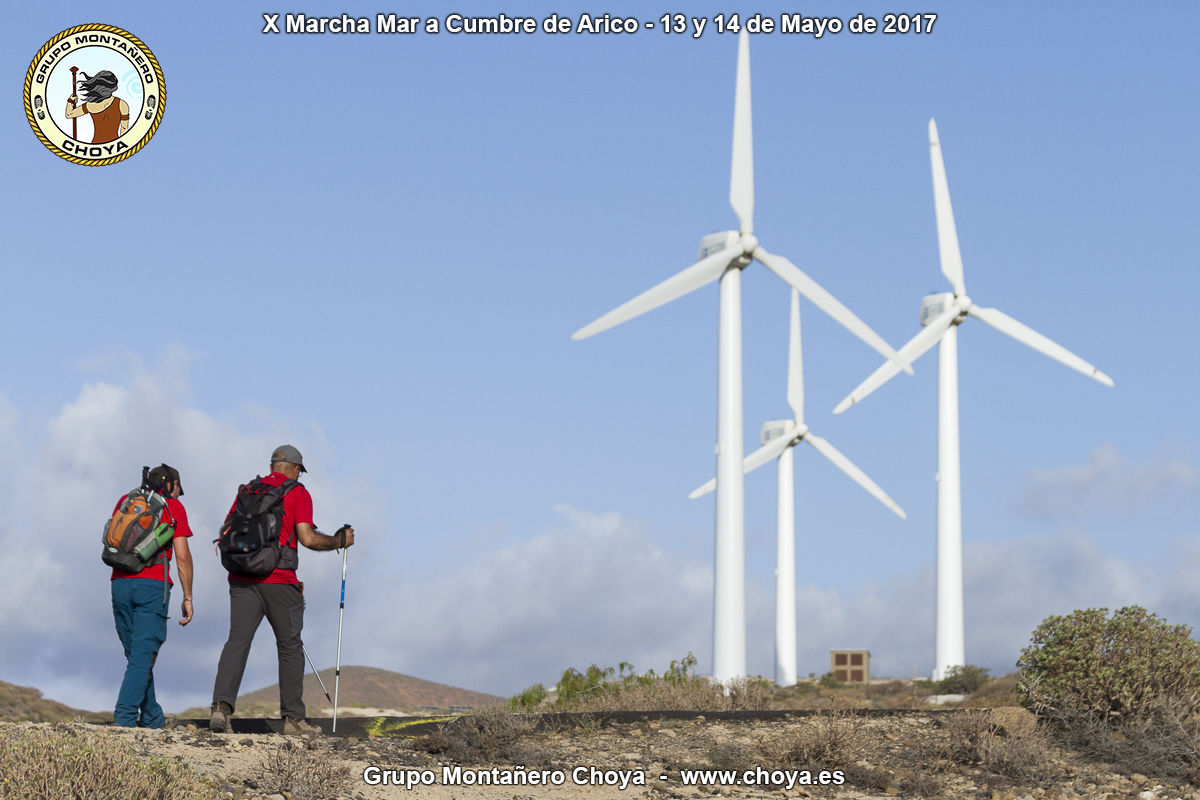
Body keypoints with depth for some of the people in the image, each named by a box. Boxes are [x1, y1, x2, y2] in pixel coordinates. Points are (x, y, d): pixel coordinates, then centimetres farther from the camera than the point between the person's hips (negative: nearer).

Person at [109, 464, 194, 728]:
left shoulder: (125, 501, 17)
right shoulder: (173, 507, 6)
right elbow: (182, 556, 0)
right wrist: (188, 598, 4)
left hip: (120, 583, 5)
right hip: (152, 585, -5)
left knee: (137, 655, 15)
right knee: (143, 657, -6)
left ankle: (152, 719, 20)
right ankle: (125, 717, -18)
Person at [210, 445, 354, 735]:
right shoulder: (297, 493, 2)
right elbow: (307, 538, -8)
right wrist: (339, 541, 8)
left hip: (242, 578, 4)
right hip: (278, 580, -4)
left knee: (237, 641, -2)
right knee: (290, 646, 7)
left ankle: (221, 706, -21)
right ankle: (293, 718, 9)